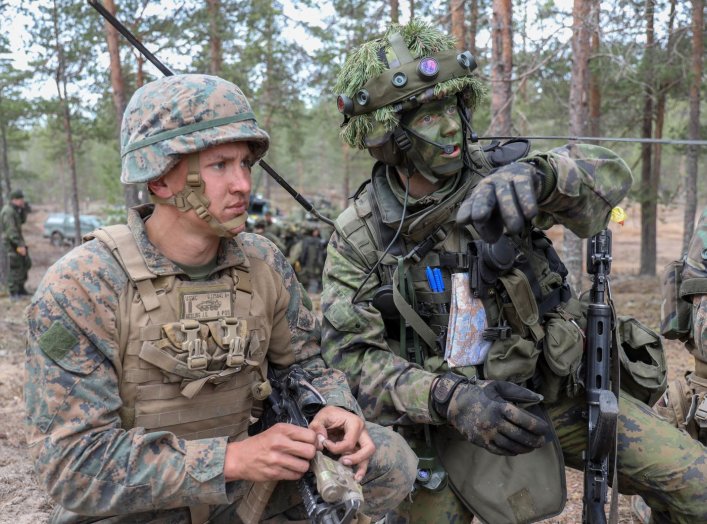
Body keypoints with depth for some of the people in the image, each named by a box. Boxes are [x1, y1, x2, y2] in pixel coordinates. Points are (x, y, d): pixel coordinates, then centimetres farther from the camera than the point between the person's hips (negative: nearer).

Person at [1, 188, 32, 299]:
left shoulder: (15, 209, 11)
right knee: (15, 267, -8)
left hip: (18, 240, 10)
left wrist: (24, 211, 1)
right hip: (12, 242, -10)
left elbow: (22, 221, 17)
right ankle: (13, 293, -3)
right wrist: (19, 245, -26)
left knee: (26, 264, 14)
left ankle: (20, 289, 23)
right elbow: (11, 230, -24)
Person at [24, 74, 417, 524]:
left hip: (245, 487, 4)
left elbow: (304, 361, 7)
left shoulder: (265, 263, -6)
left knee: (389, 460, -10)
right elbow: (75, 462, -22)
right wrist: (231, 459, -29)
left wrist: (336, 408, -17)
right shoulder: (79, 288, -20)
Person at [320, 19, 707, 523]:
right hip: (449, 417, -1)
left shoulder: (496, 174, -9)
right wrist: (449, 399, -32)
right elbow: (354, 357, -15)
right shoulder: (358, 237, -12)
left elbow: (609, 173, -23)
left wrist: (536, 174, -46)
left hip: (561, 390, 2)